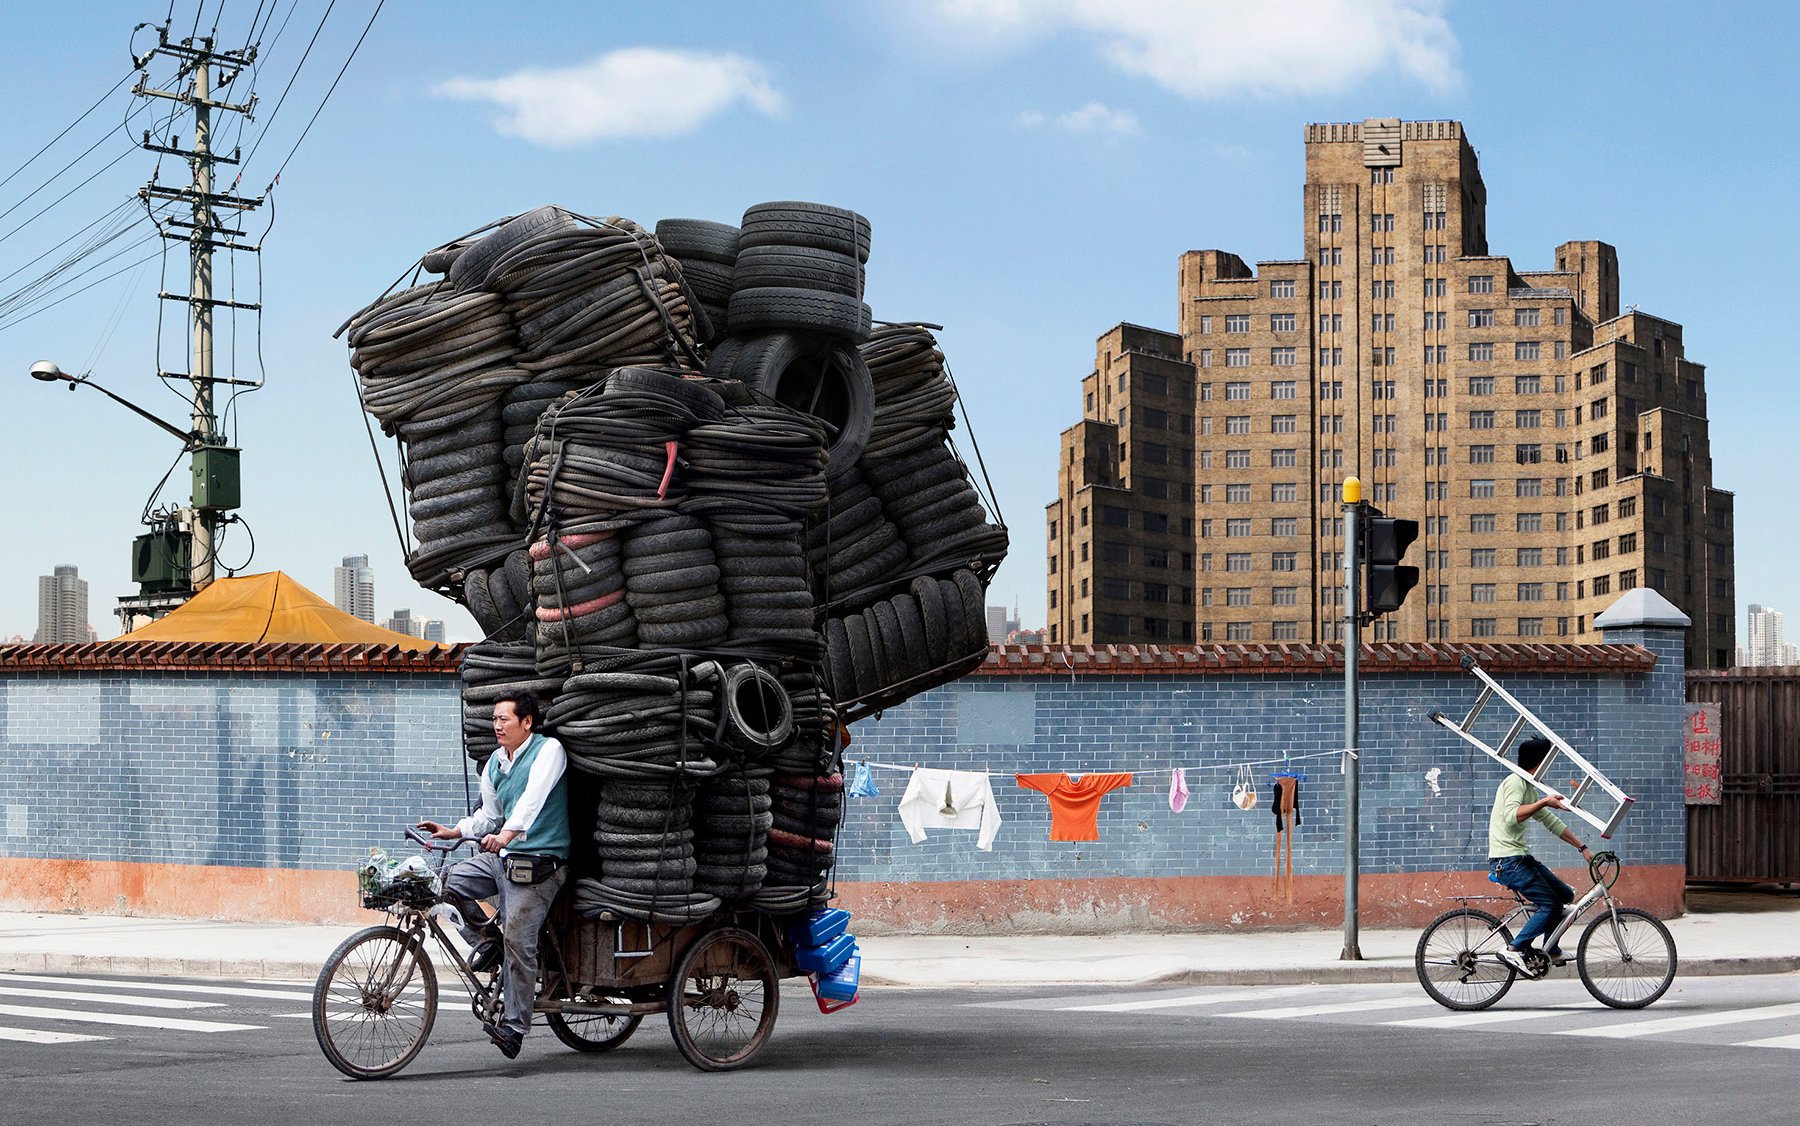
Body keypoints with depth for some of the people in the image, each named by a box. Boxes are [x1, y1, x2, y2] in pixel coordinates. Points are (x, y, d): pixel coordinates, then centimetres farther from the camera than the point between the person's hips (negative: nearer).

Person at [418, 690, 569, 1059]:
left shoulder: (548, 750, -9)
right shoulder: (494, 763, 13)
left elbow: (534, 797, -26)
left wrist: (507, 834, -40)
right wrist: (454, 831, 6)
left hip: (538, 862, -7)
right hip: (502, 858, 7)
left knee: (517, 939, -13)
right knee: (450, 883, -12)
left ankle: (514, 1025, -5)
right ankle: (486, 939, 11)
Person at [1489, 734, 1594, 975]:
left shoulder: (1529, 787, 19)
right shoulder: (1515, 782, -11)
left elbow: (1552, 823, 23)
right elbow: (1511, 816, -28)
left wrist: (1582, 848, 19)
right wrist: (1543, 802, -32)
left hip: (1520, 857, 10)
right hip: (1507, 860, -10)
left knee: (1565, 895, 9)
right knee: (1550, 904, -15)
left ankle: (1551, 951, 16)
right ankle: (1514, 950, -13)